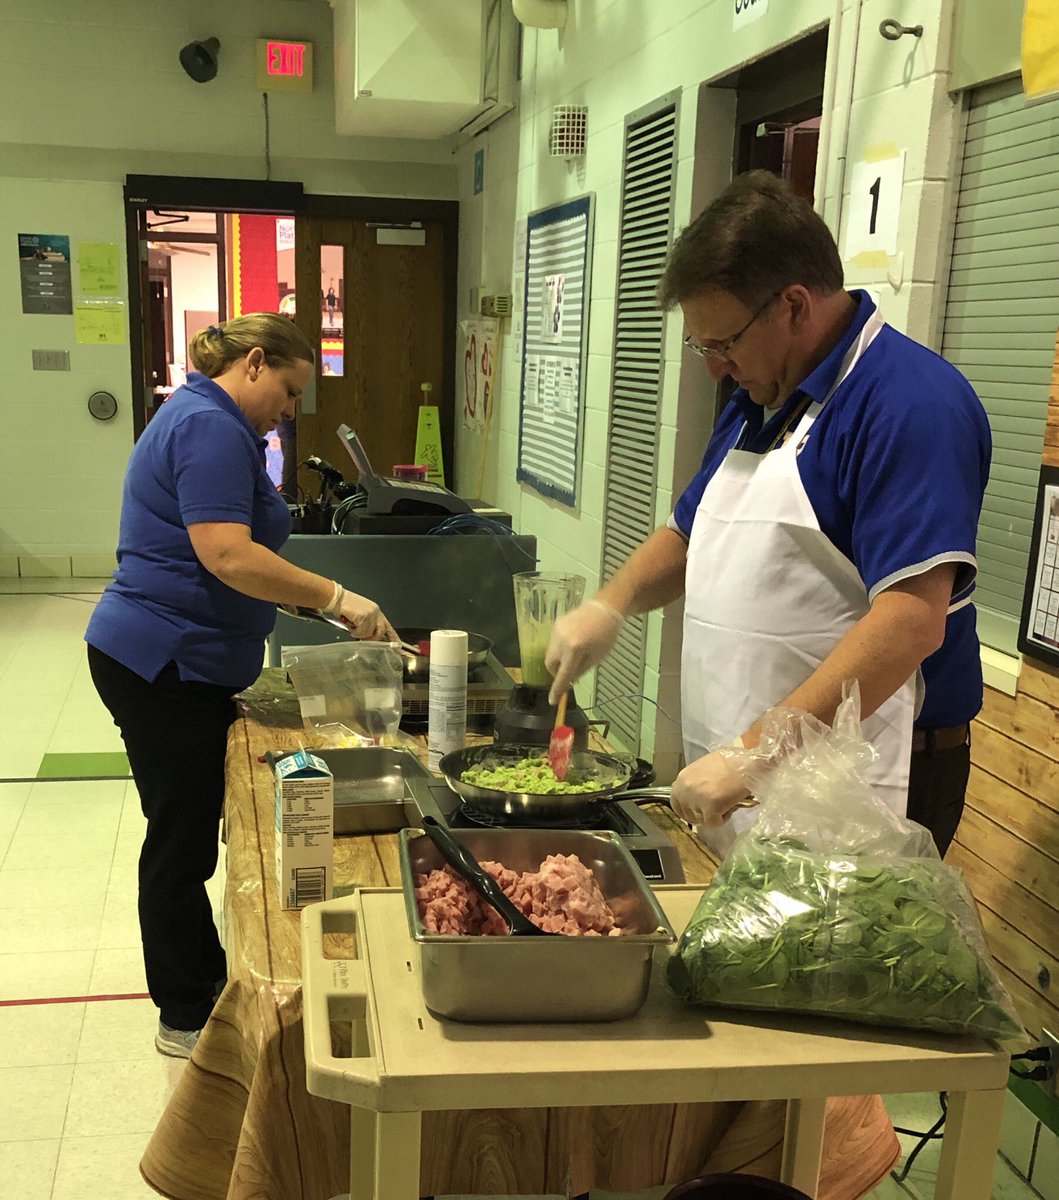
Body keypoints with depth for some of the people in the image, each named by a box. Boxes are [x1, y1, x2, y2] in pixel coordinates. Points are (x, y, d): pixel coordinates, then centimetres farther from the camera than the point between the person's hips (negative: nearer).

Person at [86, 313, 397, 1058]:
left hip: (182, 666, 10)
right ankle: (187, 1018, 15)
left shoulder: (209, 422, 18)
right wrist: (336, 598, -24)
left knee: (190, 833, 17)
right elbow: (226, 555, -27)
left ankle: (207, 980, 31)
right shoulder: (210, 428, -17)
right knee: (182, 839, 1)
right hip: (163, 664, -10)